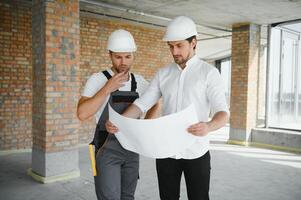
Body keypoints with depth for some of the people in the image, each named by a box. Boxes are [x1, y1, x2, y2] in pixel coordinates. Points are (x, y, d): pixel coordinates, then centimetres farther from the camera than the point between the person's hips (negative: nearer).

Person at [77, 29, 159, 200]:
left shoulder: (140, 82, 2)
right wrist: (107, 88, -26)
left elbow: (155, 103, 19)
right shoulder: (98, 79, -11)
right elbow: (82, 114, -22)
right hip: (107, 148, -4)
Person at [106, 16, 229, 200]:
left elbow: (223, 114, -16)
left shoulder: (210, 73, -7)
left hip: (196, 152, -3)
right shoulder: (163, 74, 6)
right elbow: (142, 104, 0)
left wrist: (208, 127, -40)